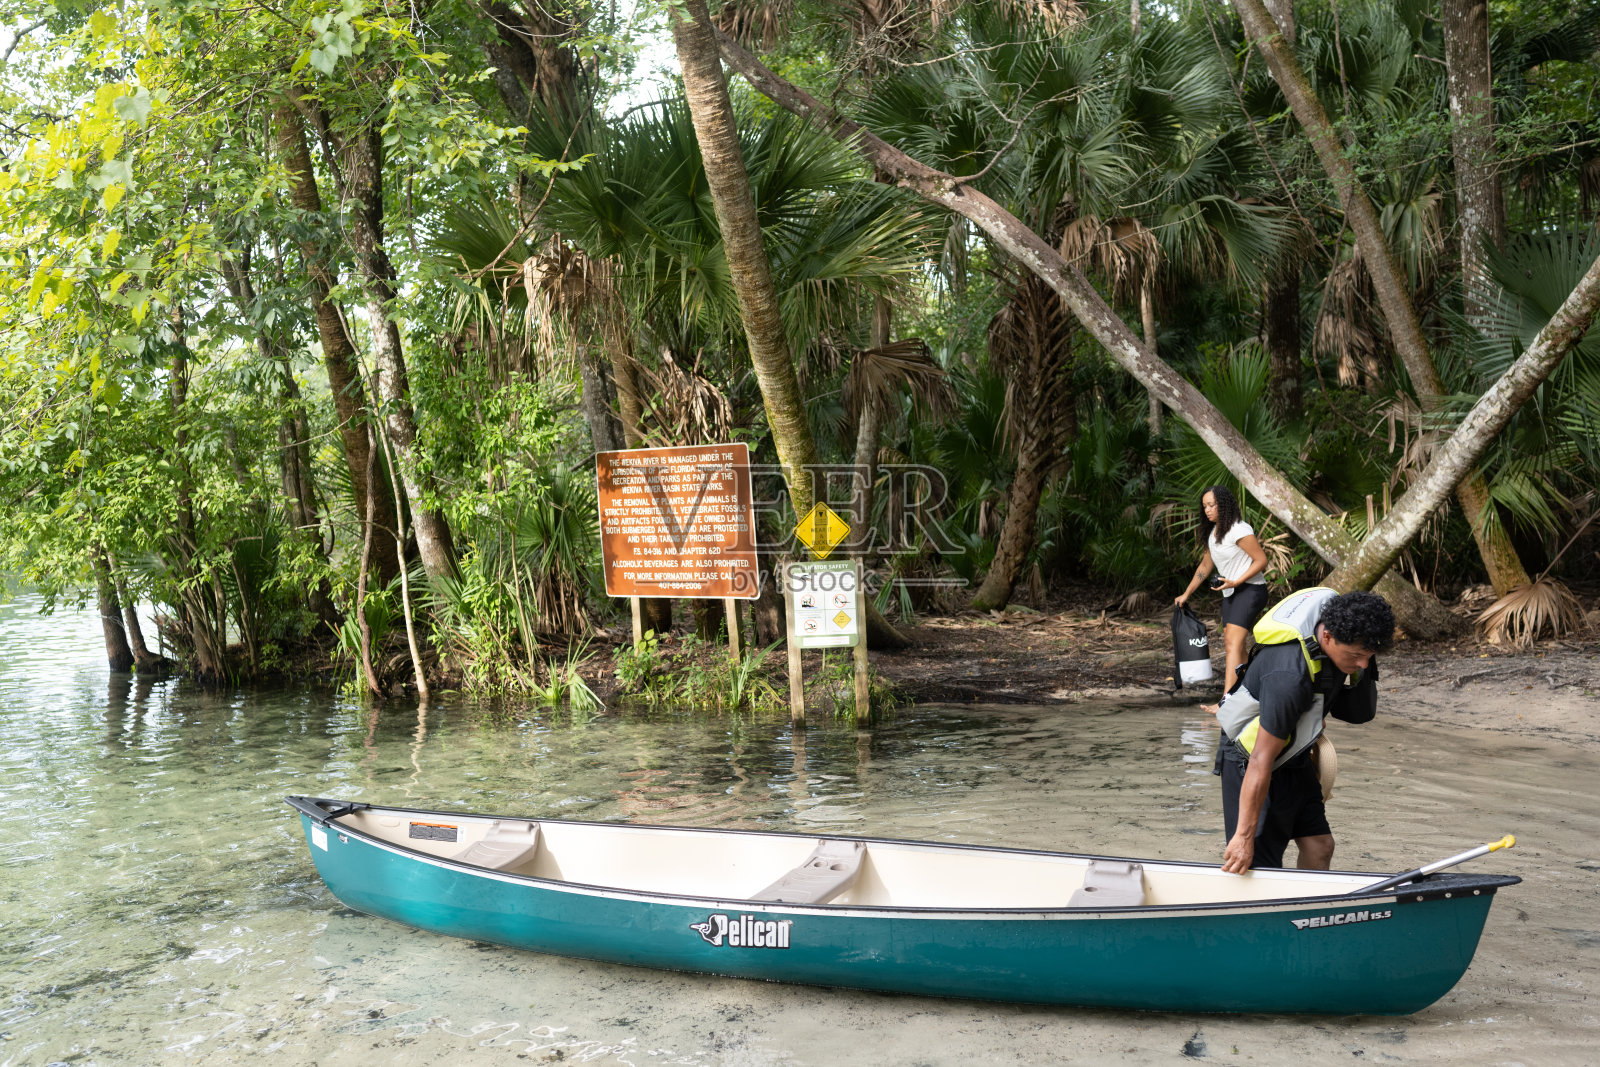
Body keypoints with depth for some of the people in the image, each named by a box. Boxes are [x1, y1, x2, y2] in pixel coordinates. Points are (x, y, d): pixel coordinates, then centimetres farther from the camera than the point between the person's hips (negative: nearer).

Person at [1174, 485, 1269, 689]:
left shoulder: (1239, 530, -14)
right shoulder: (1212, 533, 14)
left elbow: (1261, 560, -15)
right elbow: (1205, 565, 23)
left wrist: (1236, 582, -22)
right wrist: (1186, 594, 21)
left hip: (1250, 590, -10)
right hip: (1230, 594, 10)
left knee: (1233, 643, -20)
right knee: (1231, 645, 6)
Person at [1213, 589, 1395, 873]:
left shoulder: (1336, 617, -13)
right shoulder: (1290, 676, -38)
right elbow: (1262, 761, -31)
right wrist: (1244, 835, -27)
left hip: (1294, 755, 9)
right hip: (1250, 757, -9)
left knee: (1319, 847, 10)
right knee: (1261, 865, -11)